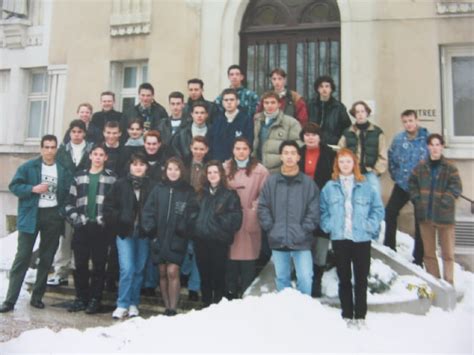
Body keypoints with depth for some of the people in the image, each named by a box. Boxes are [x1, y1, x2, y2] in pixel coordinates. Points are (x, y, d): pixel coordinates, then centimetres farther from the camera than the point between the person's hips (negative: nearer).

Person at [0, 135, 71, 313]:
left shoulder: (63, 170, 4)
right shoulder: (28, 166, 0)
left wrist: (63, 211, -5)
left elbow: (68, 192, 8)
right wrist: (33, 189, -17)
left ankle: (37, 297, 22)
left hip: (53, 216, 2)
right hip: (31, 215, -2)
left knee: (47, 259, 9)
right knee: (22, 257, -2)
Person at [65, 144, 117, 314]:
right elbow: (70, 203, 9)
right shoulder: (79, 177, 11)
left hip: (101, 228, -3)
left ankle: (95, 299, 13)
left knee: (98, 265, 3)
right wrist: (77, 219, -5)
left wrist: (104, 220, -11)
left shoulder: (112, 178, 2)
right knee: (80, 264, 8)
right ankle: (81, 298, 20)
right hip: (81, 227, 3)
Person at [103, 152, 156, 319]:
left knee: (139, 270, 9)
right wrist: (118, 221, -4)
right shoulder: (120, 184, 1)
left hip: (143, 234, 1)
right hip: (125, 233, 0)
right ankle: (122, 305, 6)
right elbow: (108, 206, 4)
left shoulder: (152, 186, -2)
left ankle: (133, 304, 24)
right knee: (127, 269, -8)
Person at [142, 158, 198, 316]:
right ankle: (167, 307, 19)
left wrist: (185, 230, -12)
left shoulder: (188, 191, 2)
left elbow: (193, 214, -1)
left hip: (177, 239, -3)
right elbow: (148, 211, 6)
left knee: (172, 272, -11)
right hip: (159, 238, 3)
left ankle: (172, 308, -3)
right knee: (163, 273, 8)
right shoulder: (159, 189, 7)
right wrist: (150, 229, -4)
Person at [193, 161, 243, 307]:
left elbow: (235, 219, -8)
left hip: (219, 241, -4)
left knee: (218, 275, 4)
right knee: (204, 275, 12)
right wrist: (195, 230, -1)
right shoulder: (201, 194, 12)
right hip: (201, 240, 4)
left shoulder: (230, 195, -2)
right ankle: (206, 304, 25)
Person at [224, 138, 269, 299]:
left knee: (248, 260, 3)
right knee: (230, 258, 8)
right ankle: (230, 293, 24)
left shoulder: (260, 170, -3)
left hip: (250, 223, -2)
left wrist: (253, 209, -11)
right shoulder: (225, 168, 8)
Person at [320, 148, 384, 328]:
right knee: (344, 279, 10)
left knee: (361, 279, 7)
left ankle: (360, 316, 19)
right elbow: (323, 211, 6)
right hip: (339, 238, 1)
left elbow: (378, 209, 4)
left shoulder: (365, 187, 1)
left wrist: (370, 226, -7)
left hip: (362, 238, 0)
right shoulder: (329, 187, 2)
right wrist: (329, 226, -7)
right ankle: (347, 316, 21)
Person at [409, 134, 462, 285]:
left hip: (444, 215, -3)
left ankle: (448, 283, 18)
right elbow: (412, 183, 12)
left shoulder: (450, 167, -6)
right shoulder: (421, 166, 4)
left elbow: (456, 187, -8)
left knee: (447, 253, 6)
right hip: (425, 215, 3)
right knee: (428, 252, 12)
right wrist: (417, 199, 0)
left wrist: (444, 202, -16)